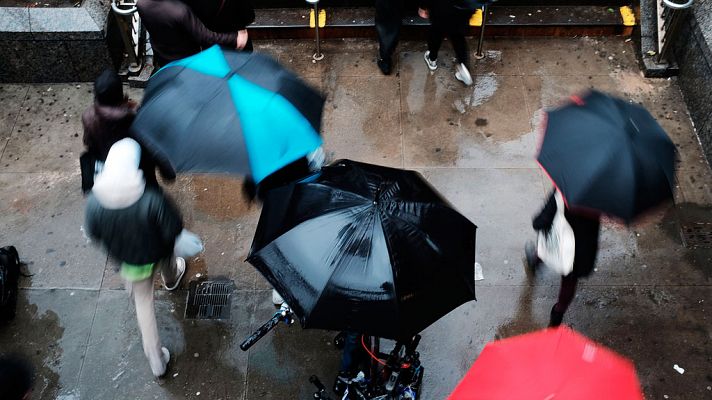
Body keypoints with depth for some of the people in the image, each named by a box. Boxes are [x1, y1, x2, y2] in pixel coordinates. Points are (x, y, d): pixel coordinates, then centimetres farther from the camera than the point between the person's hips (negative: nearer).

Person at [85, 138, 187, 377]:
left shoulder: (94, 202, -29)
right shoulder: (152, 199, -40)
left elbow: (94, 234, -11)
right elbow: (173, 229, -27)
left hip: (127, 260, 2)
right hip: (156, 255, -2)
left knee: (143, 302, 24)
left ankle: (156, 358, 31)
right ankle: (171, 279, 74)